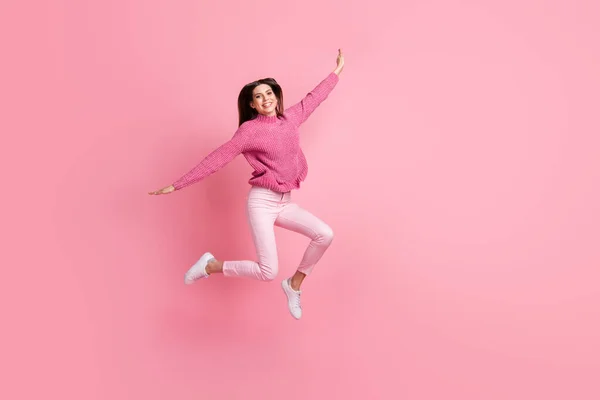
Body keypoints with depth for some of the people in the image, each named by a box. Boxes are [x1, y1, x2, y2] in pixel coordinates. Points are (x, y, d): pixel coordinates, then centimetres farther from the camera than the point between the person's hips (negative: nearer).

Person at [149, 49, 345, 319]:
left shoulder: (290, 119, 8)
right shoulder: (250, 130, -9)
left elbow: (313, 98, 23)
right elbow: (217, 159, -10)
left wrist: (336, 72, 32)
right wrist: (178, 185, -11)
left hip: (285, 203, 6)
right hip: (261, 202, -6)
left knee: (325, 235, -13)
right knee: (267, 272, -12)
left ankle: (294, 285, 9)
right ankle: (211, 265, 11)